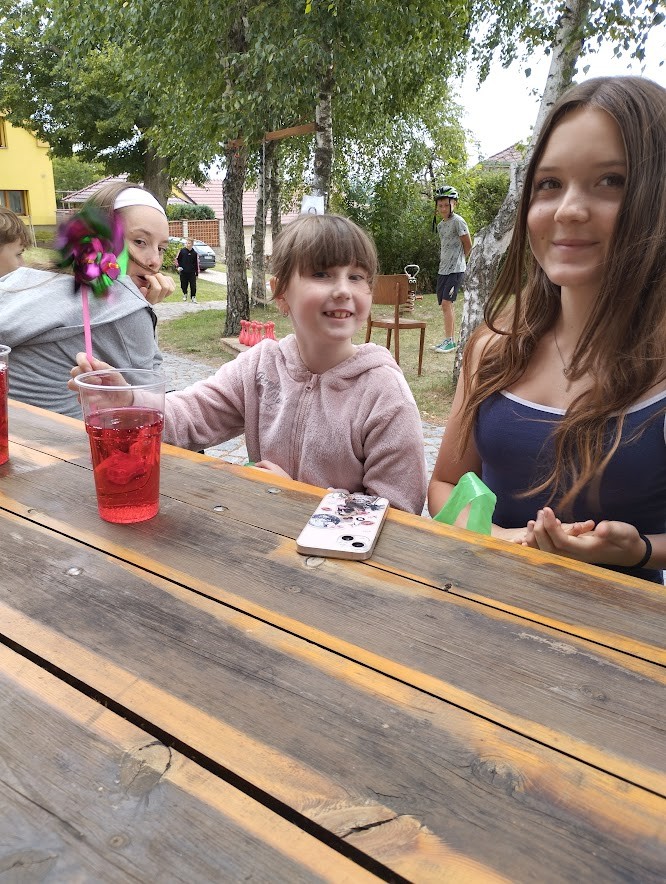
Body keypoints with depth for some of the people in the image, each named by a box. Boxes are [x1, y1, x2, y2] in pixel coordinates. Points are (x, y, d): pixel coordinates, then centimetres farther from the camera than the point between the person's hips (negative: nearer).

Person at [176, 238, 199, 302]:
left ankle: (193, 297, 10)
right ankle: (185, 294, 35)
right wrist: (178, 266, -3)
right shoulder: (182, 251, -2)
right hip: (183, 272, 0)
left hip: (192, 273, 0)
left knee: (193, 286, -3)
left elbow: (196, 264, 5)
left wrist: (197, 273, 5)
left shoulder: (194, 253, 0)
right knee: (183, 285, 9)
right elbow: (177, 259, 8)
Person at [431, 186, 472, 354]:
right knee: (445, 305, 7)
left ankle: (450, 341, -10)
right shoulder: (440, 225, 14)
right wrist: (444, 262, 14)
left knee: (446, 303, -14)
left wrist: (459, 262, 5)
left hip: (455, 270, -8)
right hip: (443, 269, 8)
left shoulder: (458, 221, -10)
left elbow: (468, 246, -5)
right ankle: (451, 339, 14)